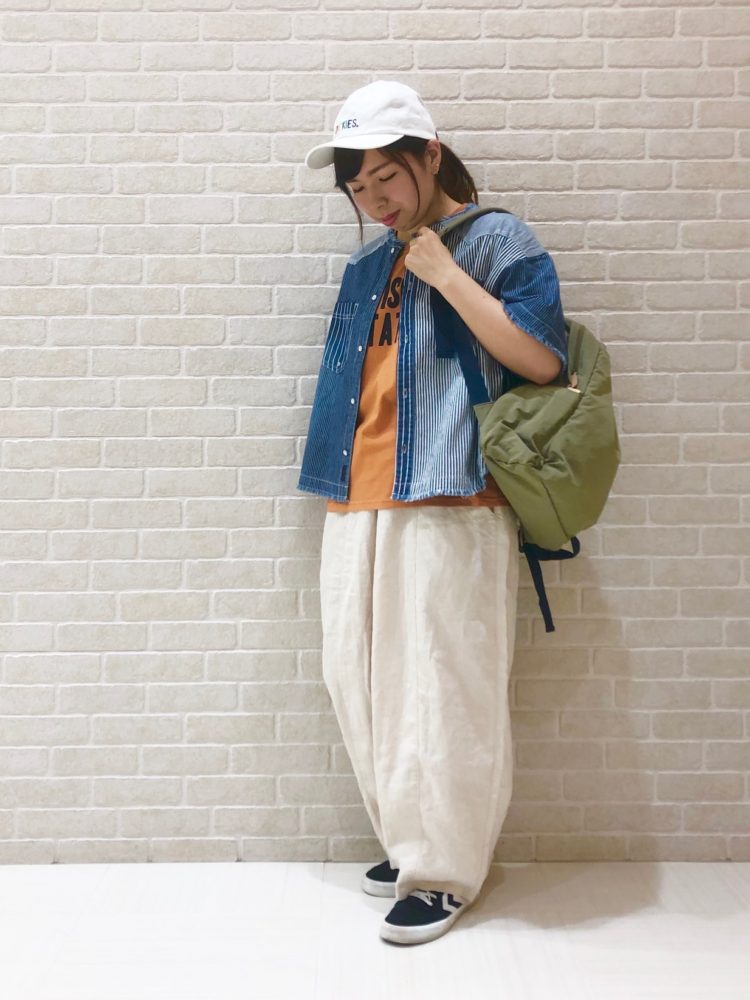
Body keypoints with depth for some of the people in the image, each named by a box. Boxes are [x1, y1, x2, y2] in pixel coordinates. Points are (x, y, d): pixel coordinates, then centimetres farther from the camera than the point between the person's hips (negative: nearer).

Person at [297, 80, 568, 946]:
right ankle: (408, 839, 27)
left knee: (443, 688, -3)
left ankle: (446, 872, 14)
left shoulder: (496, 240, 0)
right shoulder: (370, 265, 19)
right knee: (358, 677, 10)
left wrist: (446, 275, -12)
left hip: (450, 505, -7)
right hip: (361, 502, 7)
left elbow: (542, 360, -12)